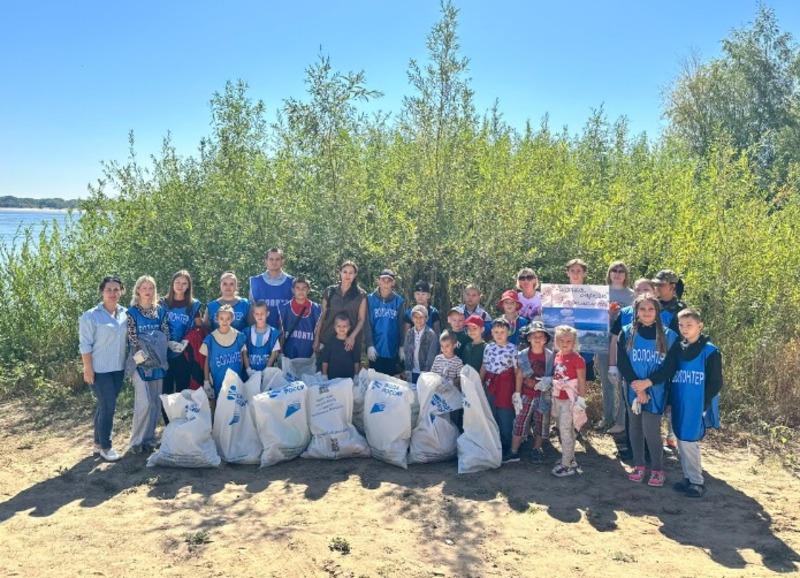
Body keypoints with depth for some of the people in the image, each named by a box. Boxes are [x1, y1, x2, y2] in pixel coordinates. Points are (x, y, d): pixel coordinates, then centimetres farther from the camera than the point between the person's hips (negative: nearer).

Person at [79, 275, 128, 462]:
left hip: (118, 369, 5)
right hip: (100, 370, -5)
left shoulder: (125, 314, 5)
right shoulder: (91, 316, -10)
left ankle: (98, 443, 26)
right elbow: (85, 345, -10)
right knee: (108, 407, -4)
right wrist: (88, 369, -14)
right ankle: (105, 446, 11)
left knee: (105, 406, 14)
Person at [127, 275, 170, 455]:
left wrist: (161, 354, -7)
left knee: (156, 402, 6)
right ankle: (137, 440, 1)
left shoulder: (160, 310, 9)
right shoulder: (132, 312, -2)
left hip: (158, 360, 4)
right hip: (141, 361, -4)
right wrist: (144, 355, -15)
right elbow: (132, 338, -7)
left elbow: (166, 334, 6)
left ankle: (149, 438, 17)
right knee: (144, 402, -12)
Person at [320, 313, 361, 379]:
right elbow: (325, 362, 3)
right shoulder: (329, 343, 0)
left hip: (349, 378, 0)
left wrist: (356, 377, 3)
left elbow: (356, 362, 5)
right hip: (332, 378, 0)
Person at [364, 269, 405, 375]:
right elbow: (367, 324, -4)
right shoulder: (370, 299, 0)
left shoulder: (398, 300, 3)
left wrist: (401, 347, 0)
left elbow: (401, 325, 3)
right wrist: (369, 345, -11)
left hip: (392, 350, 1)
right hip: (375, 349, -1)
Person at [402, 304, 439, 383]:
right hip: (413, 373, 4)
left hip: (425, 372, -4)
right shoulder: (409, 333, 3)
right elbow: (406, 353, 6)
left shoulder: (431, 334, -10)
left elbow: (431, 357, -10)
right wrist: (408, 372, 1)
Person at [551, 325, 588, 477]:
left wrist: (581, 400, -18)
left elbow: (582, 381, -14)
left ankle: (566, 465, 2)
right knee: (566, 430, 16)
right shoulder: (557, 357, 7)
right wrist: (552, 396, 13)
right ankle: (570, 459, 28)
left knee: (565, 431, -6)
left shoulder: (577, 359, -14)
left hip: (570, 400, -7)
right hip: (558, 399, 7)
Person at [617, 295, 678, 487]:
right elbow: (622, 363, -4)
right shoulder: (627, 333, -1)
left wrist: (647, 384, -13)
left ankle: (658, 470, 10)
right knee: (635, 427, 10)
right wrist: (637, 388, -12)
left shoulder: (668, 335, -4)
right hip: (633, 389, 2)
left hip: (656, 391, -2)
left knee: (651, 430, -7)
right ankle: (638, 465, 25)